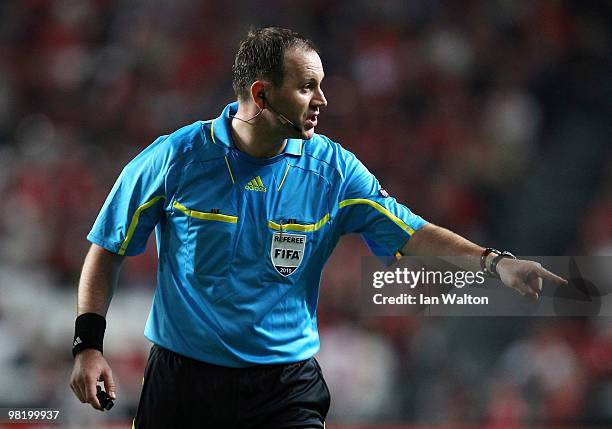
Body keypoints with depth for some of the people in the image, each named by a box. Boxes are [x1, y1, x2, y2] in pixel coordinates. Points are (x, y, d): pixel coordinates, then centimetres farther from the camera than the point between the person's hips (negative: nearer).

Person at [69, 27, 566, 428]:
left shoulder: (333, 169, -3)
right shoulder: (173, 159, -8)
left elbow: (411, 233, -6)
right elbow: (108, 251, 1)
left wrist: (493, 262, -21)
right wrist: (89, 344, -8)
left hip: (287, 387, 1)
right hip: (181, 378, -1)